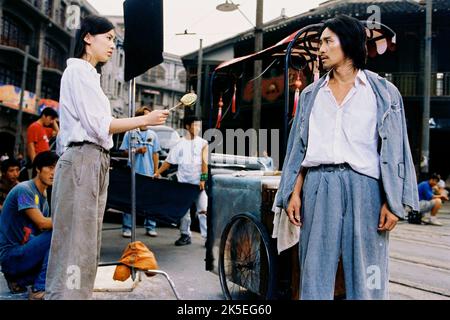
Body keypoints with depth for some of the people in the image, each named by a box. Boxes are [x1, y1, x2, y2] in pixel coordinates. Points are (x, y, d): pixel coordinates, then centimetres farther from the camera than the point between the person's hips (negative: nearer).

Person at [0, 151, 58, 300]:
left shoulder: (43, 196, 13)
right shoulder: (24, 190, -14)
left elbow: (43, 228, 9)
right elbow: (42, 223, -25)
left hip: (23, 251, 9)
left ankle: (18, 280, 10)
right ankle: (40, 290, -19)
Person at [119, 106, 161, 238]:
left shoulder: (153, 135, 11)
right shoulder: (130, 133, 3)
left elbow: (155, 154, 11)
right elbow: (126, 152, 4)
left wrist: (156, 171, 5)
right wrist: (137, 150, -13)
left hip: (149, 173, 3)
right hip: (133, 172, -2)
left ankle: (150, 227, 11)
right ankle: (127, 227, 5)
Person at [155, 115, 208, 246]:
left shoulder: (203, 143, 3)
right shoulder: (180, 144, 7)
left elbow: (205, 162, -4)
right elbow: (168, 161, 12)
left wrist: (203, 179, -14)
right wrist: (157, 173, 7)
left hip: (199, 183, -2)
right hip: (183, 182, 2)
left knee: (203, 210, -7)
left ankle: (208, 236, -5)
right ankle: (185, 235, 20)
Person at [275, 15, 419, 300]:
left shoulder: (383, 92, 5)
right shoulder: (312, 94, 14)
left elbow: (394, 150, 0)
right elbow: (299, 149, 12)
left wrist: (393, 202, -7)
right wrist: (294, 193, 3)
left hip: (364, 185, -2)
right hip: (319, 186, 3)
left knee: (365, 277, 2)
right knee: (315, 270, 5)